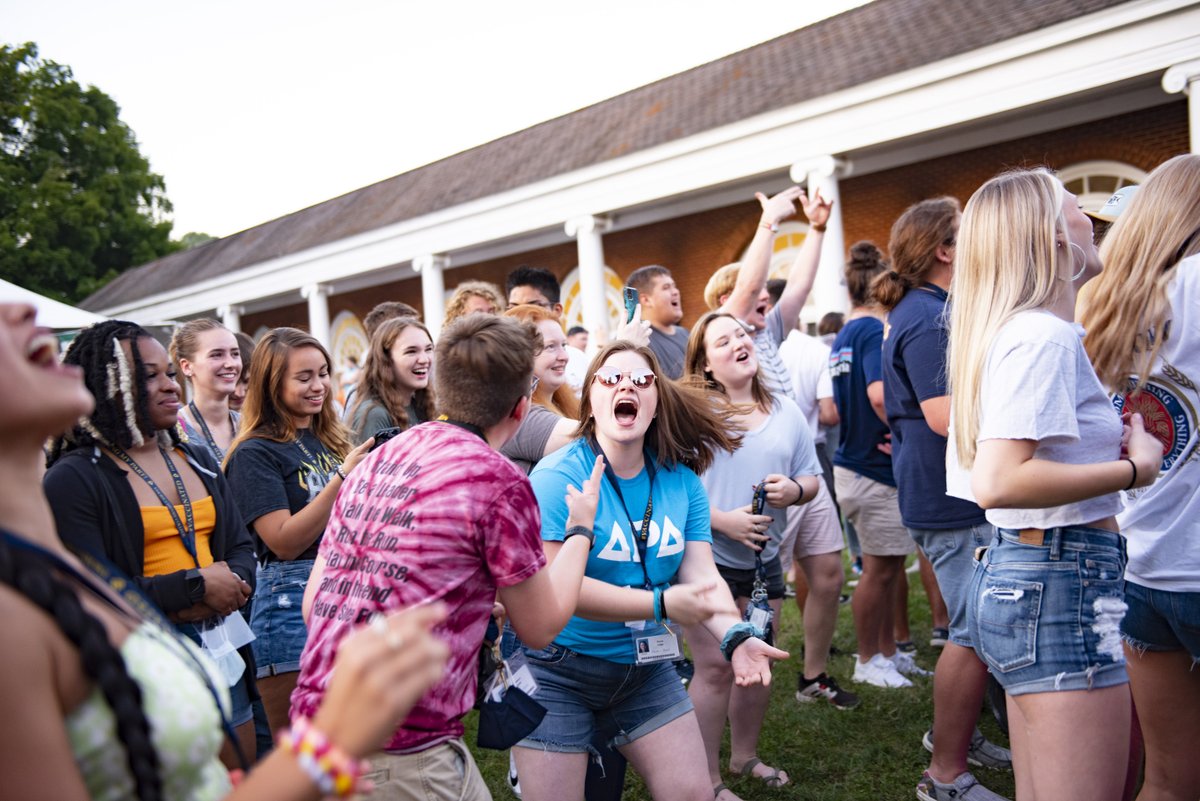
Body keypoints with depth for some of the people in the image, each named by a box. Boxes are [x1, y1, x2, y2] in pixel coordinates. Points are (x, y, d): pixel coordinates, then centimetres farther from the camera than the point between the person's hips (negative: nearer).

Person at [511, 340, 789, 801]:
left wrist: (736, 637, -27)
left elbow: (701, 574, -7)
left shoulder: (682, 481, -2)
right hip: (557, 672, -4)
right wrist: (663, 604, -33)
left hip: (645, 667, 5)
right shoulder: (558, 477, -18)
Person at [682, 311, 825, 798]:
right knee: (716, 667, -2)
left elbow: (811, 479, 13)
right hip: (706, 556, -5)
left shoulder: (787, 413, 9)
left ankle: (745, 756, 37)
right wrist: (722, 520, -21)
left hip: (764, 558, 6)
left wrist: (794, 491, -10)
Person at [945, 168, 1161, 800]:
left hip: (1018, 575, 10)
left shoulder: (1009, 331, 14)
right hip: (1061, 586, -10)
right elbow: (999, 484, -28)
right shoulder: (1045, 335, -16)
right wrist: (1134, 468, -16)